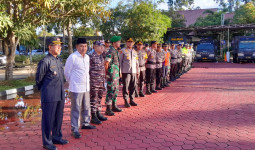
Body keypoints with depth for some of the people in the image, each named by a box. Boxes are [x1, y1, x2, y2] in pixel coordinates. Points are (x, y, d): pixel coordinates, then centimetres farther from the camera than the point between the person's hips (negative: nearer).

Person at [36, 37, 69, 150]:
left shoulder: (59, 60, 11)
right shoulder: (45, 61, -14)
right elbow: (38, 78, -5)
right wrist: (44, 90, 6)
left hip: (60, 95, 7)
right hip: (49, 96, -7)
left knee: (58, 118, 17)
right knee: (48, 119, 4)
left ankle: (57, 137, 33)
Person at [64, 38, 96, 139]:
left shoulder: (87, 57, 8)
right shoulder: (72, 57, -13)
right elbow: (67, 73, -5)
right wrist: (72, 83, 4)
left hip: (86, 87, 7)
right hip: (76, 88, -7)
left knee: (86, 107, 18)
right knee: (76, 109, 0)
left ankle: (85, 123, 35)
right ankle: (75, 129, 10)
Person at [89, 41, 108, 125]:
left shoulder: (101, 57, 14)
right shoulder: (91, 57, -11)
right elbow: (88, 69, -11)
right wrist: (89, 80, -13)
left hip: (101, 82, 8)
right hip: (94, 82, -8)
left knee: (99, 98, 14)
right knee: (93, 98, -2)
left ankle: (98, 113, 25)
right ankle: (93, 117, 5)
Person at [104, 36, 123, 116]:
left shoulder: (116, 51, 14)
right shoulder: (111, 51, -16)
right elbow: (106, 64, -21)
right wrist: (107, 73, -11)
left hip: (116, 74, 9)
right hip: (112, 75, -9)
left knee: (116, 90, 15)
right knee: (111, 91, -5)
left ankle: (114, 106, 27)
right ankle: (108, 109, 2)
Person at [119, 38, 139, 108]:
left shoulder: (135, 52, 16)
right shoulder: (123, 51, 1)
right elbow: (120, 61, 0)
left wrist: (137, 71, 16)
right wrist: (121, 71, -5)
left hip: (134, 71, 5)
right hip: (126, 71, -5)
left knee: (133, 86, 7)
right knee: (126, 87, -3)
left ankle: (132, 100, 17)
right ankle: (126, 101, 5)